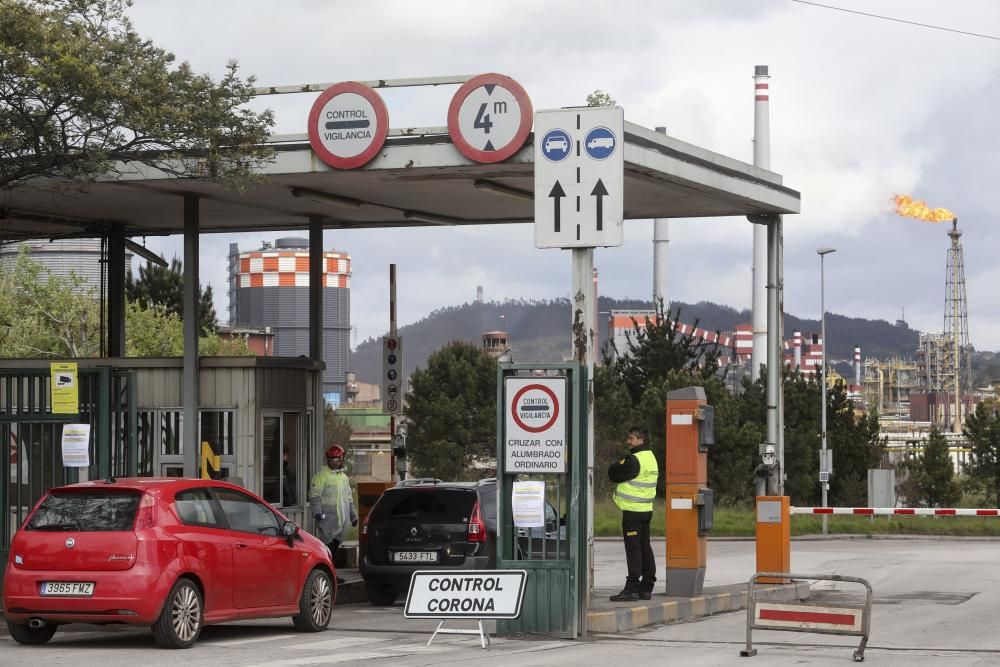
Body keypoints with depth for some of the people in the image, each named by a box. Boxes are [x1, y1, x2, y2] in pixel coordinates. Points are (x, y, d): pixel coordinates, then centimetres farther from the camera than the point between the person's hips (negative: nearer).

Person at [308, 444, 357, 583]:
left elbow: (349, 498, 28)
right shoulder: (321, 476, -5)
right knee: (327, 547, -10)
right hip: (327, 518, -7)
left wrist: (353, 515, 27)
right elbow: (314, 495, -12)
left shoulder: (344, 477, 19)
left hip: (341, 520, 7)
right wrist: (317, 512, -23)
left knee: (335, 546, 10)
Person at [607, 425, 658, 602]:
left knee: (633, 549, -8)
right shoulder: (651, 458, 14)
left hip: (632, 511, -9)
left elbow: (613, 474, -14)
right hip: (646, 509, 9)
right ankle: (646, 587, 14)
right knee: (645, 549, 11)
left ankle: (632, 588, -9)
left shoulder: (635, 460, -17)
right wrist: (621, 464, 6)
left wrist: (617, 464, 5)